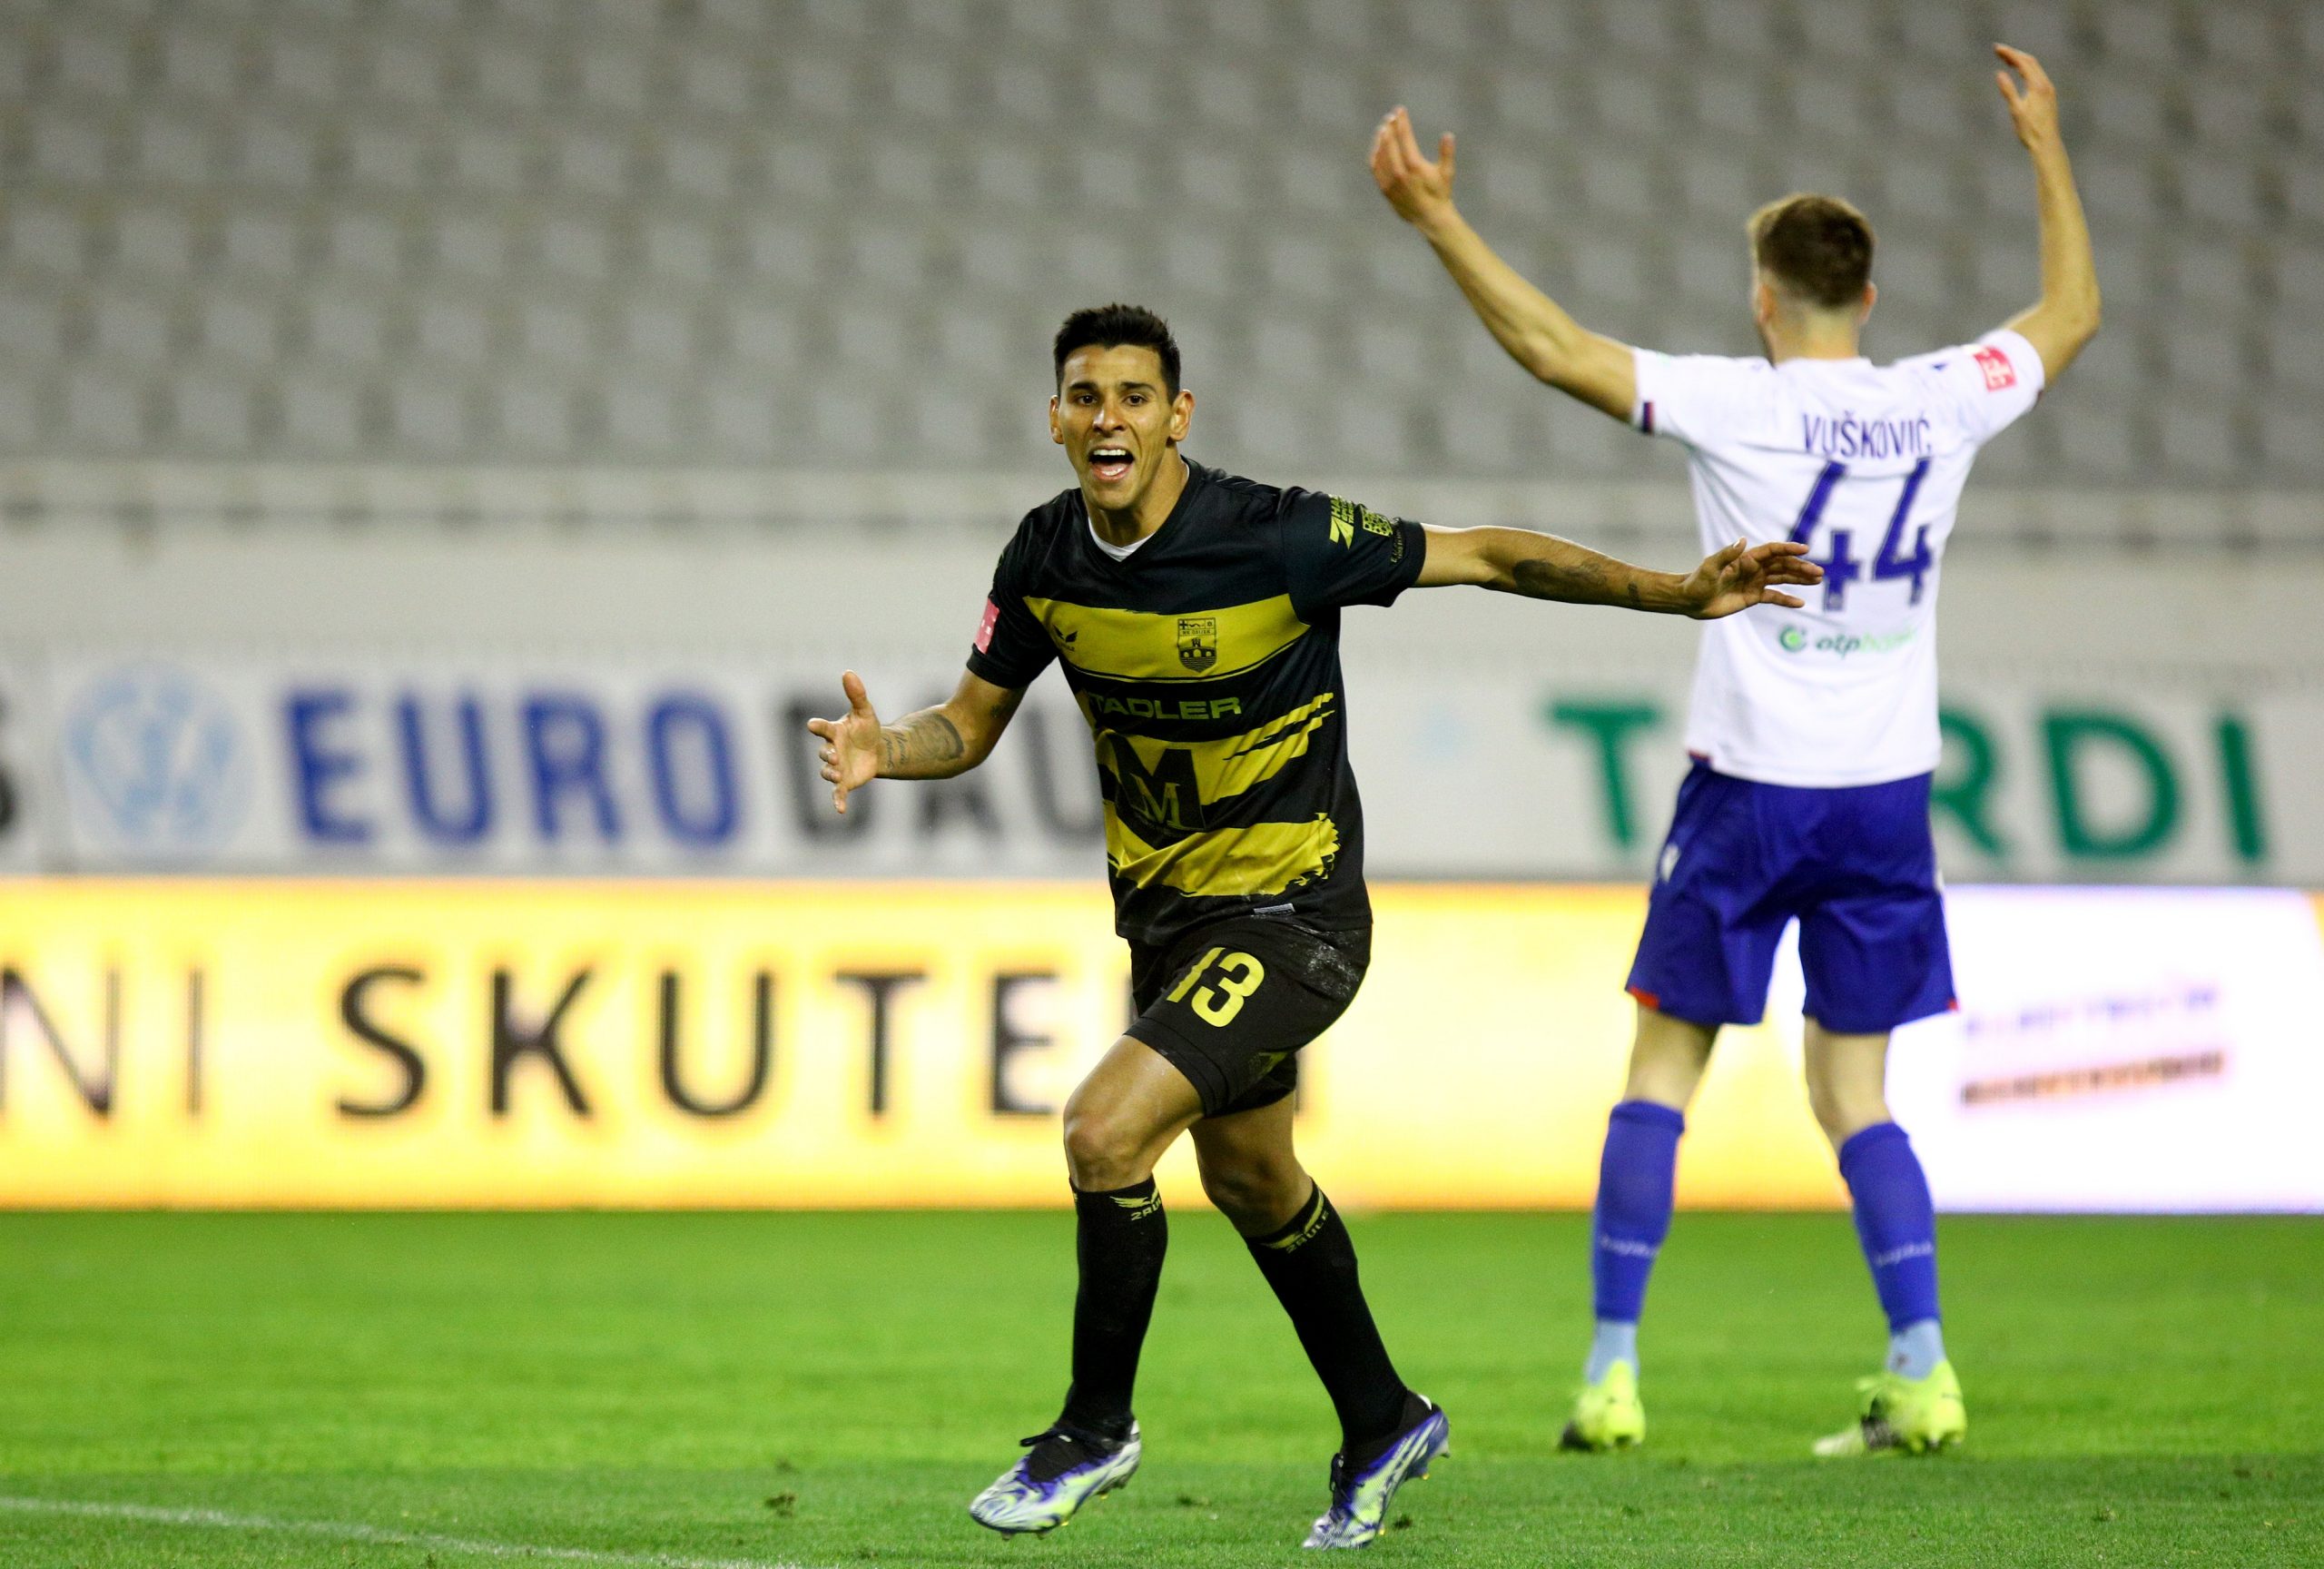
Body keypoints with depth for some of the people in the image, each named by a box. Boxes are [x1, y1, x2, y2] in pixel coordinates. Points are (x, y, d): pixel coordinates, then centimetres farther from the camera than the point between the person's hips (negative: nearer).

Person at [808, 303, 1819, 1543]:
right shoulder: (1047, 558, -7)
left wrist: (1680, 593, -21)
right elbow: (972, 721, 5)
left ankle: (1096, 1427, 0)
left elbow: (1487, 556, -16)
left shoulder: (1279, 541, -24)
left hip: (1292, 916, -7)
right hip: (1165, 915, 7)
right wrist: (886, 748, -18)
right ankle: (1380, 1425, 45)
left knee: (1106, 1129, -22)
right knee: (1247, 1177, 23)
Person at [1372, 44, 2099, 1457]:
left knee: (1664, 1071, 6)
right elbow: (2073, 312, 19)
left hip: (1751, 793, -3)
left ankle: (1614, 1374, 3)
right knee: (1856, 1097, 10)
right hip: (1886, 796, 4)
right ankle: (1923, 1375, -3)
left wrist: (1440, 223, -8)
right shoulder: (1941, 404, 2)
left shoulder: (1740, 407, -10)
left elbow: (1558, 349, -14)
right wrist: (2048, 147, 29)